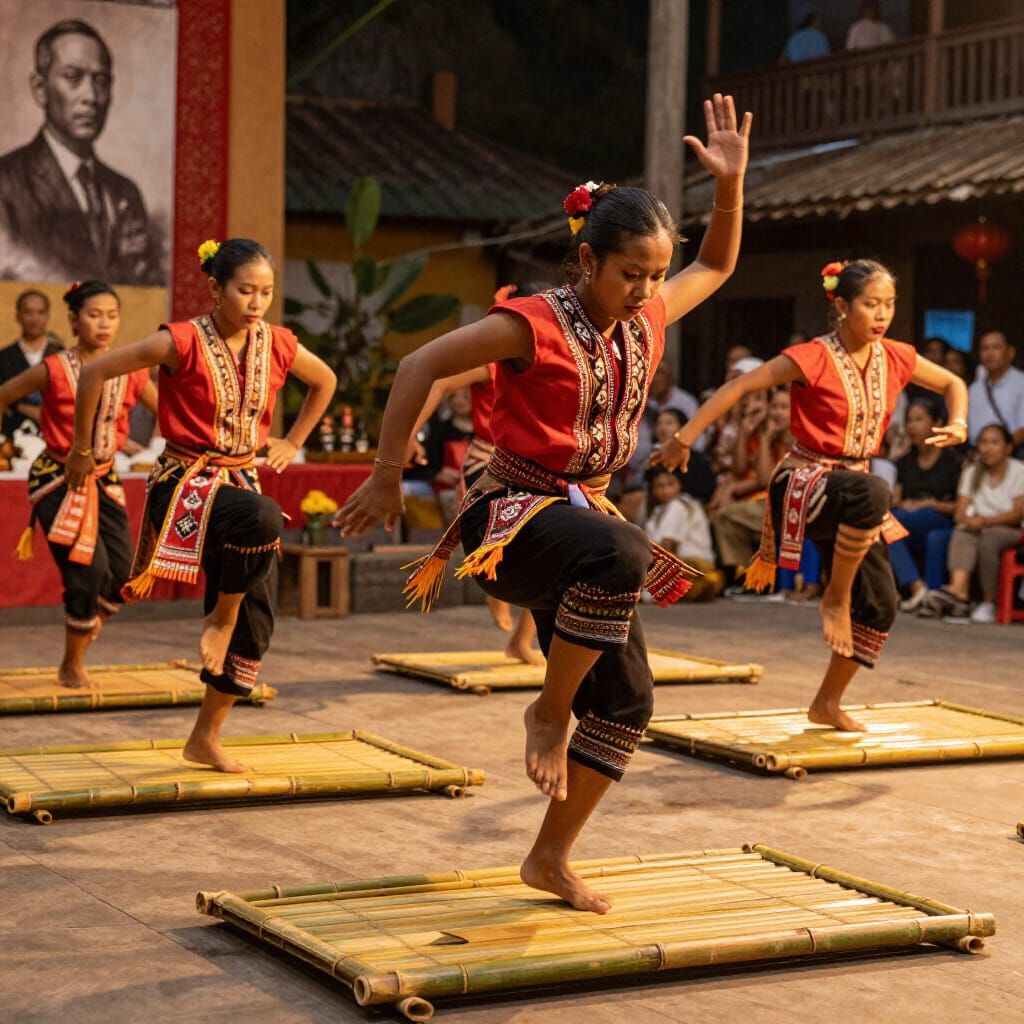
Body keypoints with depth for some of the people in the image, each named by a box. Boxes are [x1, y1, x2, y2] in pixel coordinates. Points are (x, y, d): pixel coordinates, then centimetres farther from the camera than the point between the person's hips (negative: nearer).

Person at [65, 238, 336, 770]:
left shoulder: (277, 345, 1)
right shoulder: (183, 342, -14)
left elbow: (325, 381, 22)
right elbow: (95, 373, -10)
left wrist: (292, 442, 16)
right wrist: (81, 450, -3)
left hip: (241, 481, 6)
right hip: (184, 483, -6)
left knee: (255, 623, 3)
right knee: (263, 519, -39)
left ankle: (206, 738, 20)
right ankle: (221, 617, -11)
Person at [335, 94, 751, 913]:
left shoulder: (645, 323, 7)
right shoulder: (535, 325, -14)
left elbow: (717, 267, 23)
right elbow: (422, 366, -12)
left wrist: (731, 184, 7)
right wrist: (388, 475, -12)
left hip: (584, 514, 8)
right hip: (512, 510, -8)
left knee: (627, 700, 3)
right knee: (618, 555, -41)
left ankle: (553, 858, 19)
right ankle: (550, 712, -19)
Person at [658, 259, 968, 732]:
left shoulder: (895, 359, 2)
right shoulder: (812, 359, -15)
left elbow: (952, 383, 19)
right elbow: (737, 387, -16)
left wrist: (959, 424, -3)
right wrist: (684, 439, -21)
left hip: (850, 488, 7)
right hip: (804, 483, -7)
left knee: (880, 604, 3)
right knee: (871, 493, -40)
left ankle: (827, 703, 21)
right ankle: (835, 599, -19)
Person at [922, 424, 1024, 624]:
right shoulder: (971, 473, 14)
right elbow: (959, 513, 4)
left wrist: (984, 521, -22)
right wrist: (969, 520, -20)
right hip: (978, 527, 3)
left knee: (988, 538, -36)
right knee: (961, 534, -31)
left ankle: (989, 603, -34)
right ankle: (959, 591, -53)